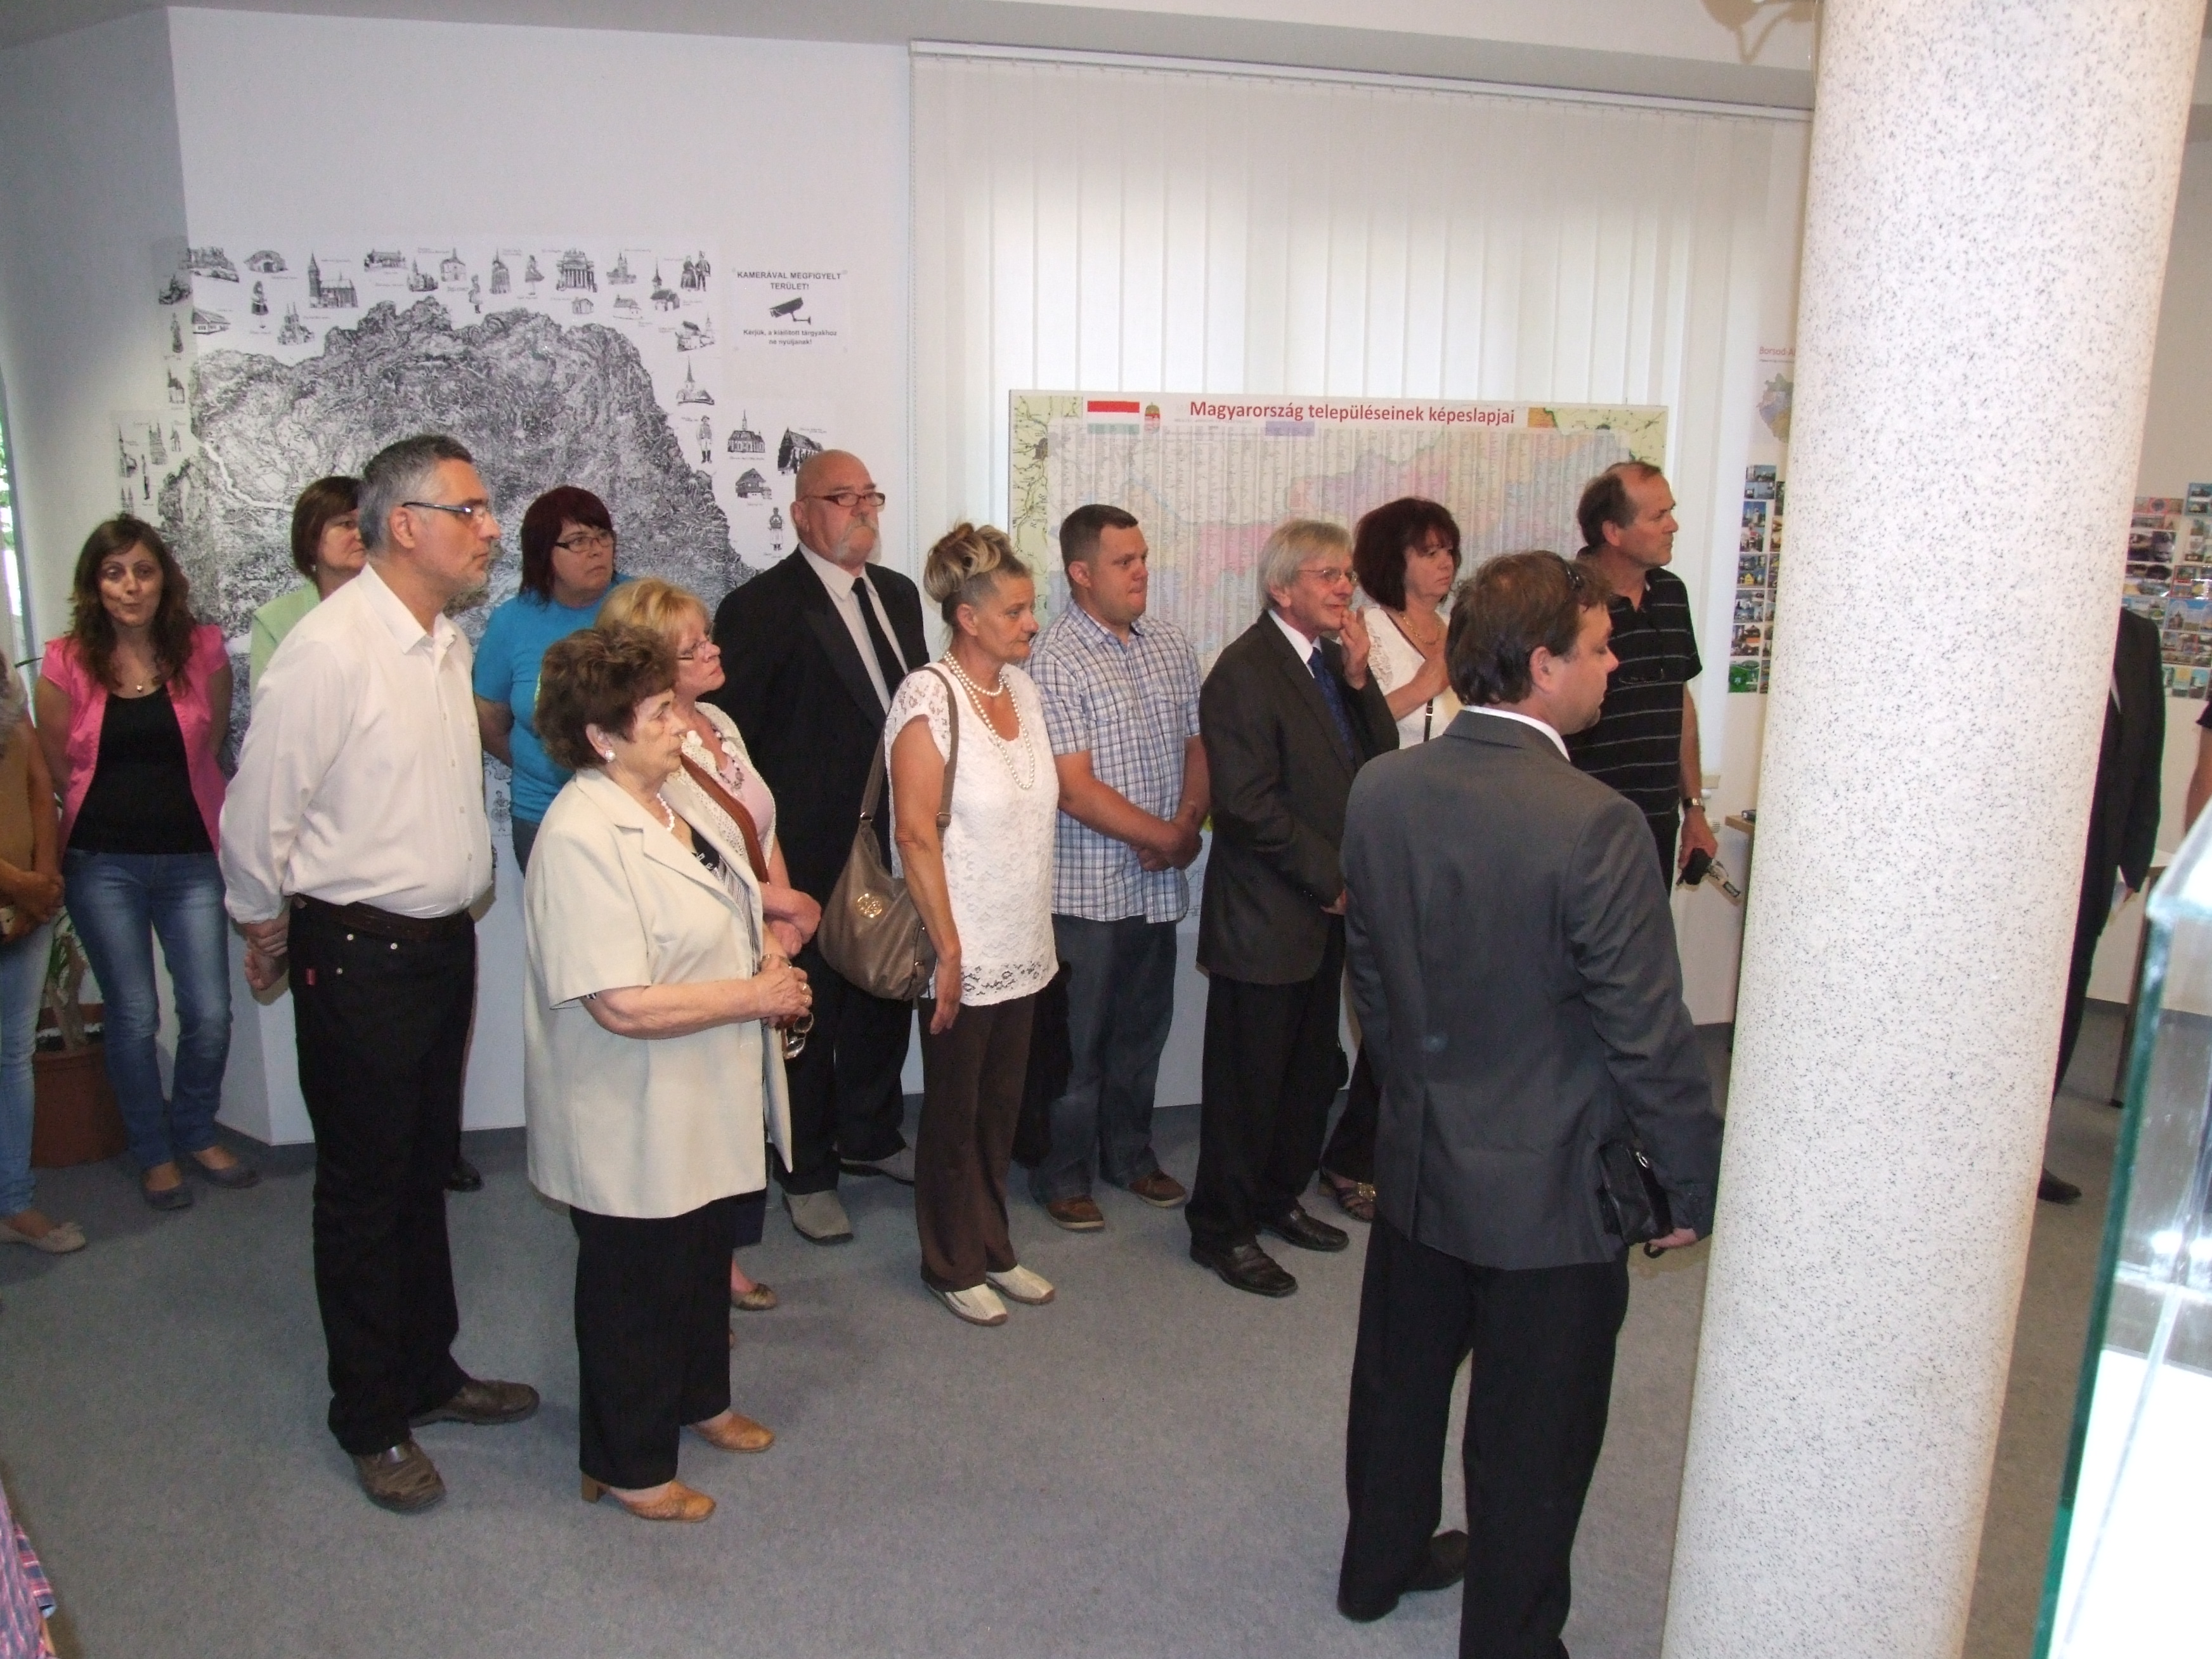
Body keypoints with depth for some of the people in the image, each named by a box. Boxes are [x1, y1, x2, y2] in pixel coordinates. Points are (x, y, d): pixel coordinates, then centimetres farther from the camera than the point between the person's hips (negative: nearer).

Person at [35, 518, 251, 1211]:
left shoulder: (202, 651, -2)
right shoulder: (67, 663, -5)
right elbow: (56, 767, 4)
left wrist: (176, 804, 12)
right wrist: (115, 810, 9)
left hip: (189, 858, 1)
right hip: (103, 865, -1)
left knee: (210, 1012, 3)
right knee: (134, 1017, 6)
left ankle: (195, 1133, 28)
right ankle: (154, 1153, 25)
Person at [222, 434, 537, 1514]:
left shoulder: (447, 642, 7)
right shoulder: (329, 649, -20)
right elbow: (256, 816, -15)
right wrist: (271, 934, 0)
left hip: (443, 940, 8)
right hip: (358, 958, -8)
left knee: (426, 1171, 20)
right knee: (365, 1191, 7)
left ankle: (427, 1370, 37)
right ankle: (372, 1421, 24)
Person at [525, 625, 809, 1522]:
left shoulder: (663, 803, 3)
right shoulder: (581, 838, -27)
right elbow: (623, 1005, -31)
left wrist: (767, 952, 1)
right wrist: (756, 996, -22)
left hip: (704, 1105, 9)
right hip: (634, 1121, -9)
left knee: (705, 1255, 25)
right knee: (637, 1286, 9)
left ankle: (698, 1399, 48)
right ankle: (628, 1467, 30)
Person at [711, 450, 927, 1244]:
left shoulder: (898, 595, 10)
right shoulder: (762, 607, -11)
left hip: (896, 845, 7)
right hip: (813, 856, -6)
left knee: (887, 997, 18)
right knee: (812, 1010, 8)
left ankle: (870, 1136, 39)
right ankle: (808, 1172, 25)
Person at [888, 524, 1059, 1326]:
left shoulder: (1021, 687, 6)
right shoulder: (929, 697, -16)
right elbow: (916, 834, -18)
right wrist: (948, 949, -18)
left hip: (1022, 950, 7)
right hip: (963, 953, -7)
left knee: (1001, 1106, 18)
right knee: (954, 1112, 10)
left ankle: (993, 1249, 35)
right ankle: (952, 1265, 28)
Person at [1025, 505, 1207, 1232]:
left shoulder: (1170, 643, 7)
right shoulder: (1056, 661, -15)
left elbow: (1196, 744, 10)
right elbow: (1076, 791, -19)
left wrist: (1189, 825, -8)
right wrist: (1165, 838, -14)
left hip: (1158, 884, 6)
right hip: (1086, 890, -6)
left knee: (1144, 1028, 19)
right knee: (1077, 1039, 7)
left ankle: (1130, 1153, 37)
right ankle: (1064, 1176, 24)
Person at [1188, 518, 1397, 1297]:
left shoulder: (1334, 659, 10)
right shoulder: (1245, 671, -16)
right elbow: (1249, 803, -21)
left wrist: (1359, 676, -8)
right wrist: (1330, 877, -15)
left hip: (1327, 909, 8)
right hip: (1265, 916, -8)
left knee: (1311, 1070, 18)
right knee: (1248, 1079, 4)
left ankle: (1281, 1197, 36)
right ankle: (1223, 1230, 19)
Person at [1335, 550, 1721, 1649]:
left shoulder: (1379, 792, -7)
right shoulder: (1595, 827, -26)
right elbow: (1648, 1035, -20)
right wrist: (1694, 1185, -5)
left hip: (1416, 1160, 6)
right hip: (1551, 1188, -6)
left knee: (1400, 1380, 25)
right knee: (1529, 1444, 14)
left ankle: (1379, 1562, 48)